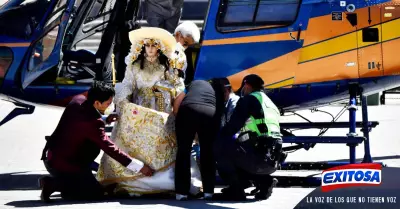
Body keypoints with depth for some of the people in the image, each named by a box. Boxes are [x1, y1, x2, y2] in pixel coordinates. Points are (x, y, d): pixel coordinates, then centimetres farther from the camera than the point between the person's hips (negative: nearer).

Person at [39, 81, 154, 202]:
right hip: (63, 164, -9)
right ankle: (53, 184, -9)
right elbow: (110, 149, -24)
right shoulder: (92, 123, -27)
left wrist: (105, 120, 5)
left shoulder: (78, 100, -3)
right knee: (97, 193, -3)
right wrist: (139, 167, -21)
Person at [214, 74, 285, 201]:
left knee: (220, 147, -4)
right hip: (273, 162, 8)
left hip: (258, 156, -8)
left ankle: (236, 189, -5)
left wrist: (218, 139, 11)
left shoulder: (248, 100, 2)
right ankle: (264, 181, 10)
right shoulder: (272, 105, 27)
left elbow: (232, 126, -5)